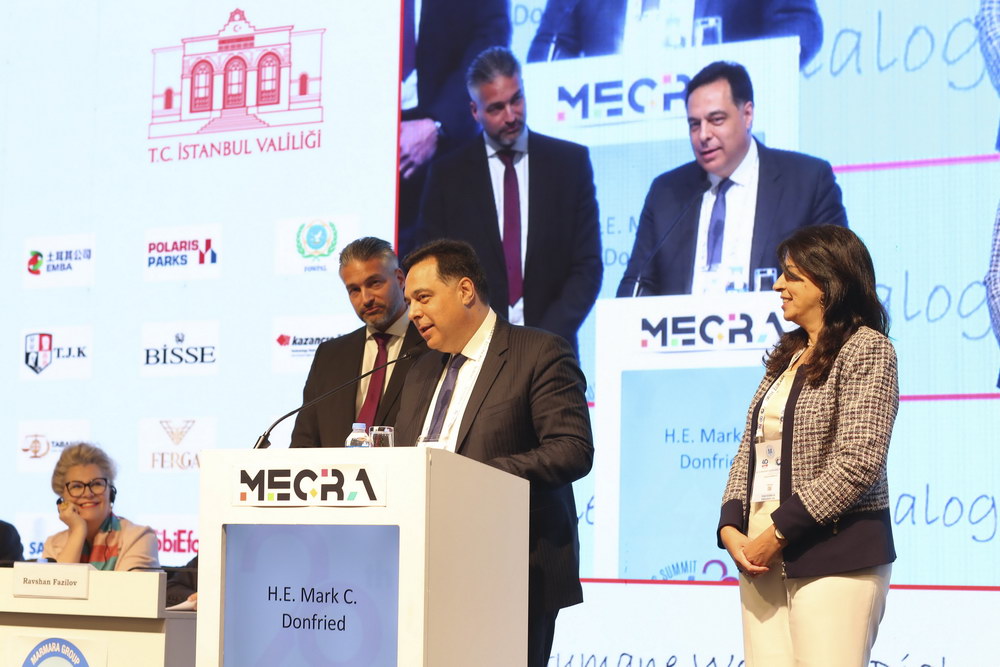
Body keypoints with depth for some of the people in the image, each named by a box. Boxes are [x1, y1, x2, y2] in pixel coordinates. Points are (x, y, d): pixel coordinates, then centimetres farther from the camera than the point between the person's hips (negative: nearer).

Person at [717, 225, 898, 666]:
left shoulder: (866, 349, -5)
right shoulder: (786, 357, 18)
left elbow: (857, 463, -14)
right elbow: (750, 451, 15)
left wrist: (778, 532, -14)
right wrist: (731, 527, -1)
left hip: (834, 558, -7)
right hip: (763, 556, 7)